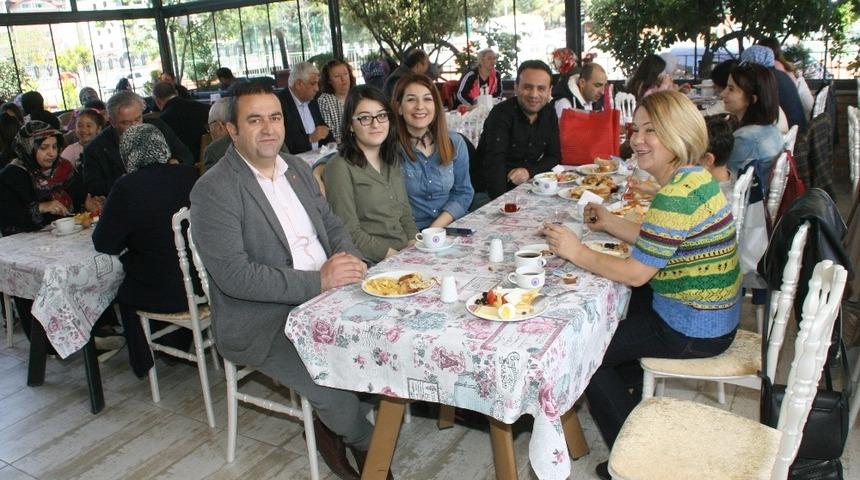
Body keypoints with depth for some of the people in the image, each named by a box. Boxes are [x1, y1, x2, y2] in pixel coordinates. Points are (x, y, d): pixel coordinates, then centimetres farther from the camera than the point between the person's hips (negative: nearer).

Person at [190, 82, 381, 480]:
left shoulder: (296, 168, 11)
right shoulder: (214, 190, -12)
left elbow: (332, 224, 17)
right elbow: (233, 275, -20)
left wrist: (346, 258, -7)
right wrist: (318, 281, -24)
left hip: (324, 294, 7)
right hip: (261, 321, -7)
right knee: (336, 383, -24)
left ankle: (329, 425, 13)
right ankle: (364, 441, 12)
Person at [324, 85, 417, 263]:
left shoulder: (393, 160, 16)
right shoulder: (340, 168, -7)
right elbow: (349, 232, -10)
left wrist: (415, 244, 0)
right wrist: (392, 255, -15)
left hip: (406, 254, 7)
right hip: (371, 263, -7)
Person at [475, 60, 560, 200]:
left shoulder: (549, 114, 4)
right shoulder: (501, 114, -16)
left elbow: (554, 156, 8)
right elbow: (494, 163, -27)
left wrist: (529, 171, -13)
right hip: (489, 191, -6)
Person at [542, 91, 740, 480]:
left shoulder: (679, 195, -28)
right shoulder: (692, 178, 3)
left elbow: (636, 272, -26)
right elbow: (655, 242, 13)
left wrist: (577, 252, -17)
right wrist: (609, 223, 6)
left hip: (692, 330, -10)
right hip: (710, 314, 10)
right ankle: (634, 397, 41)